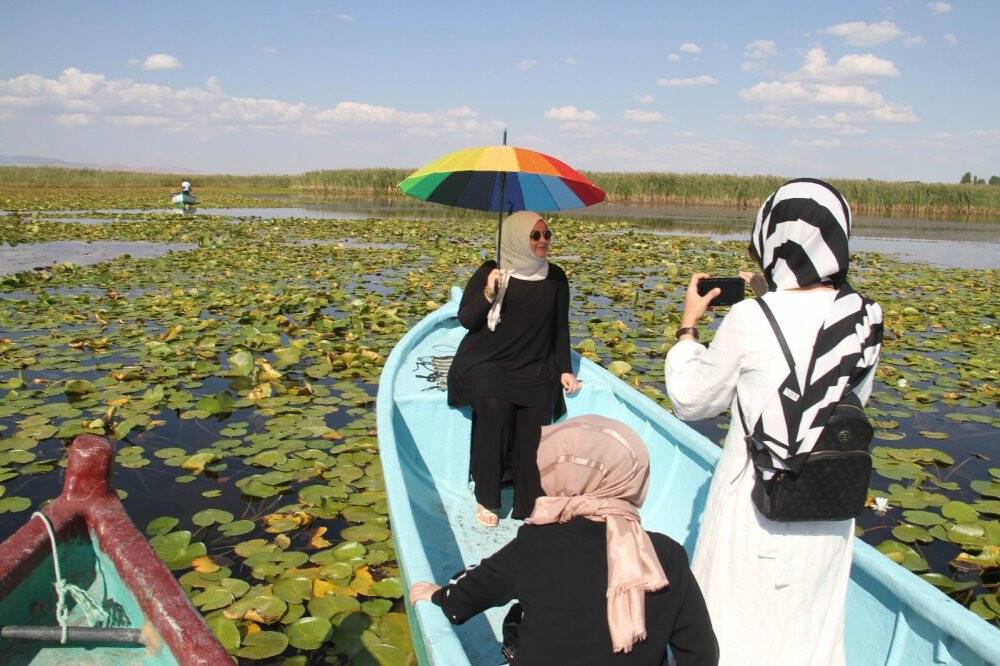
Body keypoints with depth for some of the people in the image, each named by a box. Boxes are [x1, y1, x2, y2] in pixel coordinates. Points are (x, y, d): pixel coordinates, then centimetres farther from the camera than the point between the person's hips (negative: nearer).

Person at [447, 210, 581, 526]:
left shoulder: (555, 277, 7)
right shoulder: (490, 273, -1)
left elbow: (560, 327, 13)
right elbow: (465, 320, -4)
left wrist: (564, 369, 6)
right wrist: (488, 294, -20)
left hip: (536, 370, 3)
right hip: (487, 366, -2)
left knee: (534, 428, -17)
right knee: (496, 409, -27)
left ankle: (530, 508, -2)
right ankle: (487, 500, -11)